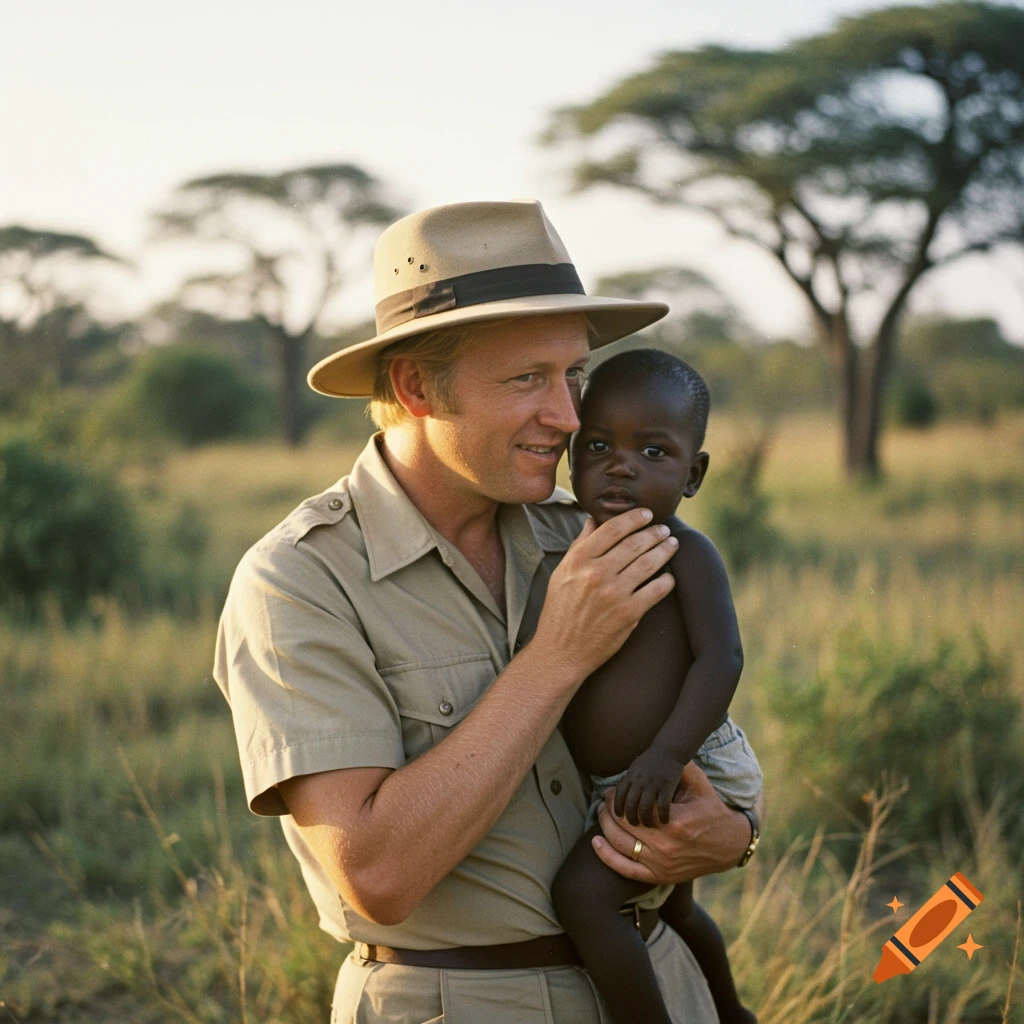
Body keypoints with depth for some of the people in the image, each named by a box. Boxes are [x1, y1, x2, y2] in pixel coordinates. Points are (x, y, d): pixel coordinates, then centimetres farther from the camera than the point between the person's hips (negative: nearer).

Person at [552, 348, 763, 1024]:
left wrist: (668, 752, -36)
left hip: (691, 775, -9)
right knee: (669, 907, 31)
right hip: (623, 786, 9)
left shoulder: (686, 552, -17)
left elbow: (720, 658, -27)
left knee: (583, 893, -24)